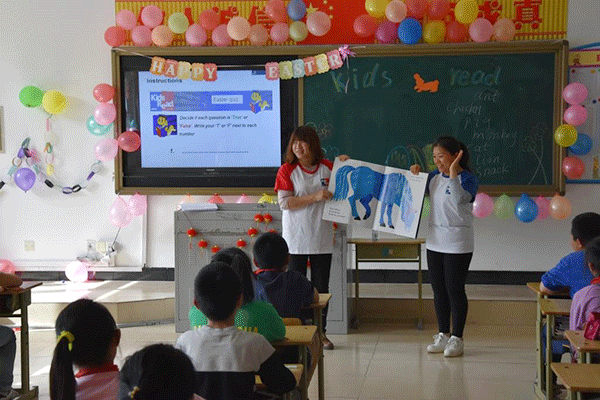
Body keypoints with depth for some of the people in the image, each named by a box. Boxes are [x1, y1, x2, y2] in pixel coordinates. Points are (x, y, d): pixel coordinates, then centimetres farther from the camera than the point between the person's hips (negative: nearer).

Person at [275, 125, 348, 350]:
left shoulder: (328, 168, 5)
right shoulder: (287, 170, -4)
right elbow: (284, 203, -13)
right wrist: (315, 197, -21)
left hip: (322, 239, 3)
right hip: (296, 239, -2)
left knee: (321, 288, 9)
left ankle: (320, 333, 19)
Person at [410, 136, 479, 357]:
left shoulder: (468, 179, -11)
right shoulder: (434, 176, 8)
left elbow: (459, 200, -29)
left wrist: (453, 172, -31)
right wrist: (415, 176, 0)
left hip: (458, 245, -7)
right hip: (435, 242, 7)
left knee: (455, 289, -1)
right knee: (439, 290, 12)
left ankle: (457, 339, 11)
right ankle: (443, 335, 24)